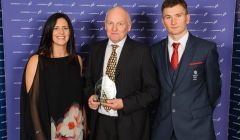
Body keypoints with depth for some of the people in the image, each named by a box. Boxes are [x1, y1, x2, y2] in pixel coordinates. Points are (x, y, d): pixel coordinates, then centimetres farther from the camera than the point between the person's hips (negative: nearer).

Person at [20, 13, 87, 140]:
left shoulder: (77, 60, 3)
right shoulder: (36, 60, -9)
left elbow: (80, 95, 9)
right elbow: (31, 100, -9)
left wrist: (85, 123, 6)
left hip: (76, 126, 4)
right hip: (49, 127, -3)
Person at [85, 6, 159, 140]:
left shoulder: (141, 51, -9)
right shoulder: (96, 49, 4)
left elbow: (152, 90, -8)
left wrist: (125, 103, -17)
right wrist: (91, 96, -4)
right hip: (100, 122, 4)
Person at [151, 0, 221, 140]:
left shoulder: (207, 48, -8)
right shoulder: (156, 50, 2)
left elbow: (214, 87, 1)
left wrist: (203, 113, 10)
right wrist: (163, 109, 10)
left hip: (196, 125, -2)